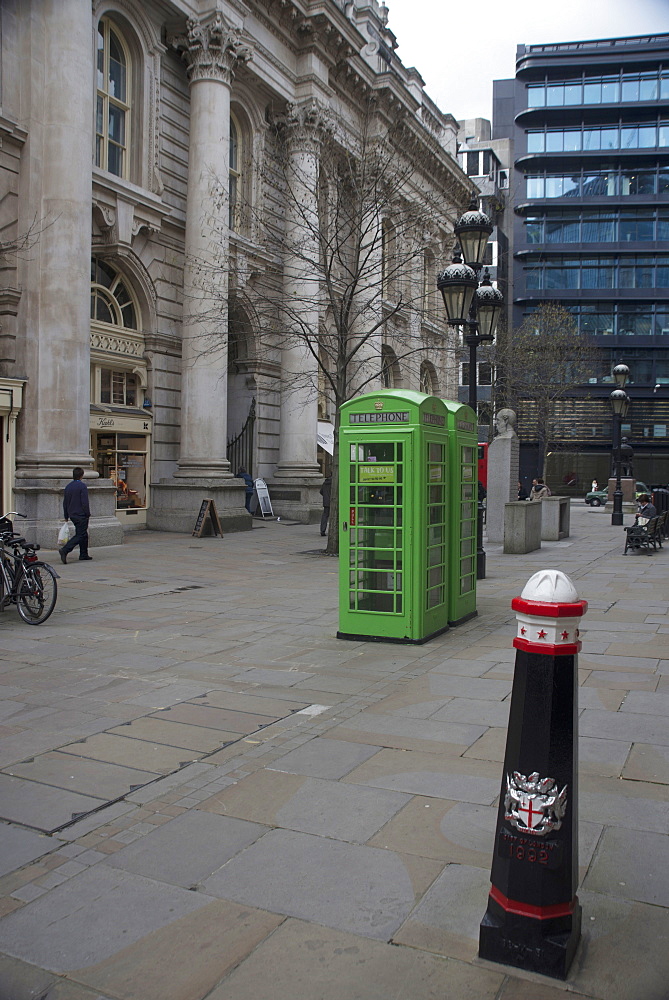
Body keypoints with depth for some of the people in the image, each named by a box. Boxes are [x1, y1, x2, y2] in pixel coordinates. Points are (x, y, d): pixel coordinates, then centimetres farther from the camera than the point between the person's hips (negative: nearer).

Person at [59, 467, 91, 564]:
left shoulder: (68, 486, 11)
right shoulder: (82, 486, -13)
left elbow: (65, 502, 15)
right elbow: (85, 502, -17)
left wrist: (66, 516, 22)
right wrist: (88, 514, -7)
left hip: (72, 515, 8)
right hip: (81, 515, -8)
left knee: (84, 534, 17)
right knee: (80, 535, -7)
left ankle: (84, 555, 19)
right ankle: (64, 550, -21)